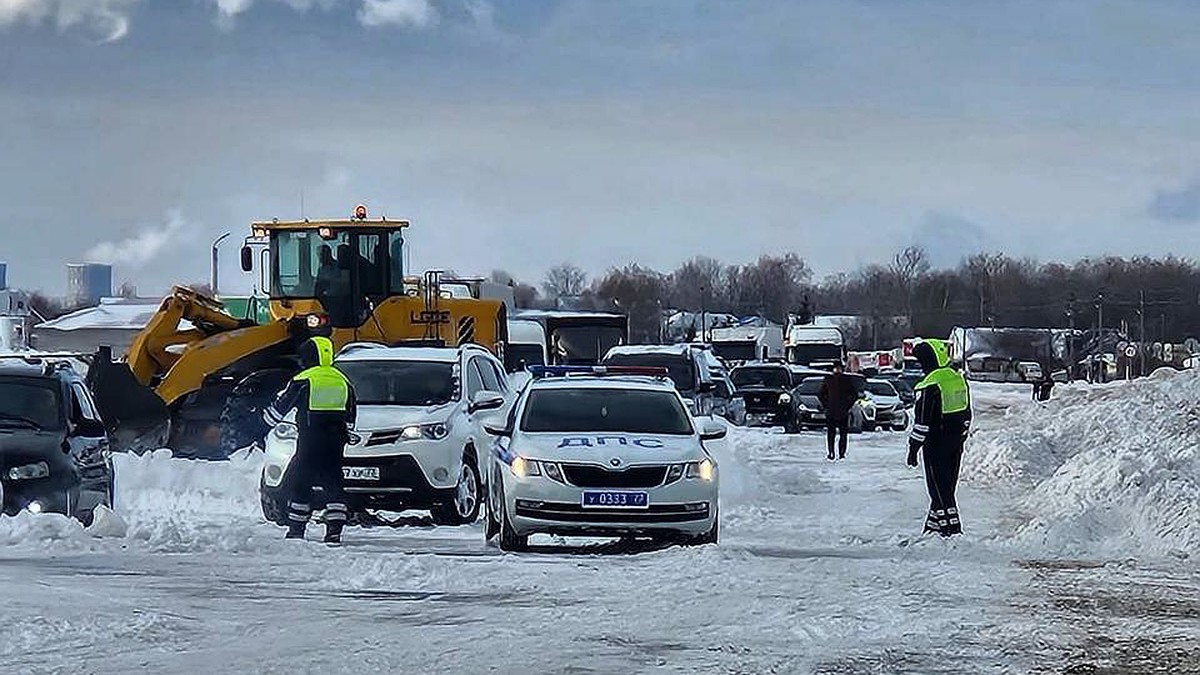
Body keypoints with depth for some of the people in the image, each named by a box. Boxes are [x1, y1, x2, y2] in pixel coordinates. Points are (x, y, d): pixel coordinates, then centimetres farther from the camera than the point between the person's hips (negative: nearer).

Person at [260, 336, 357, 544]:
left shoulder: (303, 380, -5)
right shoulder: (342, 381, 11)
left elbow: (280, 406, 3)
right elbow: (350, 416, 20)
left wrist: (265, 421, 20)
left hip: (309, 441, -4)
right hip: (334, 443, 4)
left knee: (300, 484, 4)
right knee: (333, 486, 6)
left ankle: (296, 530, 5)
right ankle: (334, 532, -2)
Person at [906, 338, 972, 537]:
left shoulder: (930, 385, -17)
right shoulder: (959, 379, 9)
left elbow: (922, 421, -17)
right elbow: (966, 414, 17)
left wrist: (914, 447, -11)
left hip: (936, 444, -8)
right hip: (956, 443, 8)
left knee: (939, 487, -3)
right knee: (946, 485, 15)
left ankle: (952, 529, -7)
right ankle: (935, 524, 23)